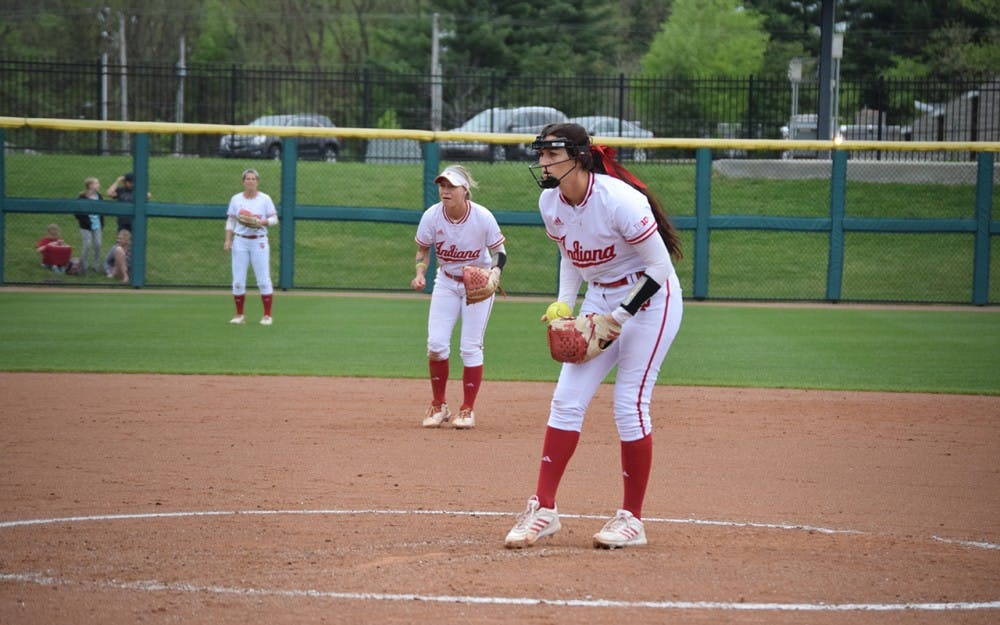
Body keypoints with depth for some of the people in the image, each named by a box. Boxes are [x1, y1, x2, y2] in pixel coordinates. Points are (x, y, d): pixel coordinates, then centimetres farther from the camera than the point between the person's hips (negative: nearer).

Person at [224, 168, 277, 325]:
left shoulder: (265, 199, 1)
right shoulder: (236, 199, 7)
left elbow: (274, 219, 3)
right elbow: (230, 221, 10)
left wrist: (263, 222, -17)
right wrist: (228, 240, 0)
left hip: (259, 242, -2)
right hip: (240, 242, 2)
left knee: (263, 280, -5)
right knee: (238, 281, 0)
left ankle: (267, 315, 2)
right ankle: (239, 315, 11)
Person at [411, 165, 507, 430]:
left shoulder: (483, 217, -23)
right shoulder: (431, 216, -16)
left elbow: (499, 252, -11)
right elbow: (423, 249, -1)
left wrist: (494, 274, -31)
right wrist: (420, 274, -18)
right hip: (446, 282, 2)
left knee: (471, 347, -5)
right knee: (436, 343, -6)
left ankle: (467, 409, 9)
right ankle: (438, 406, 11)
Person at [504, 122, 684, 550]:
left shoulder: (619, 200, -27)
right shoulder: (550, 202, -5)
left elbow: (660, 267, -21)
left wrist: (618, 317, -22)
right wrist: (563, 306, 0)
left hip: (649, 299, -7)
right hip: (599, 298, 7)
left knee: (629, 403, -9)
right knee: (567, 399, -1)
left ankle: (631, 518, 2)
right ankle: (543, 509, 2)